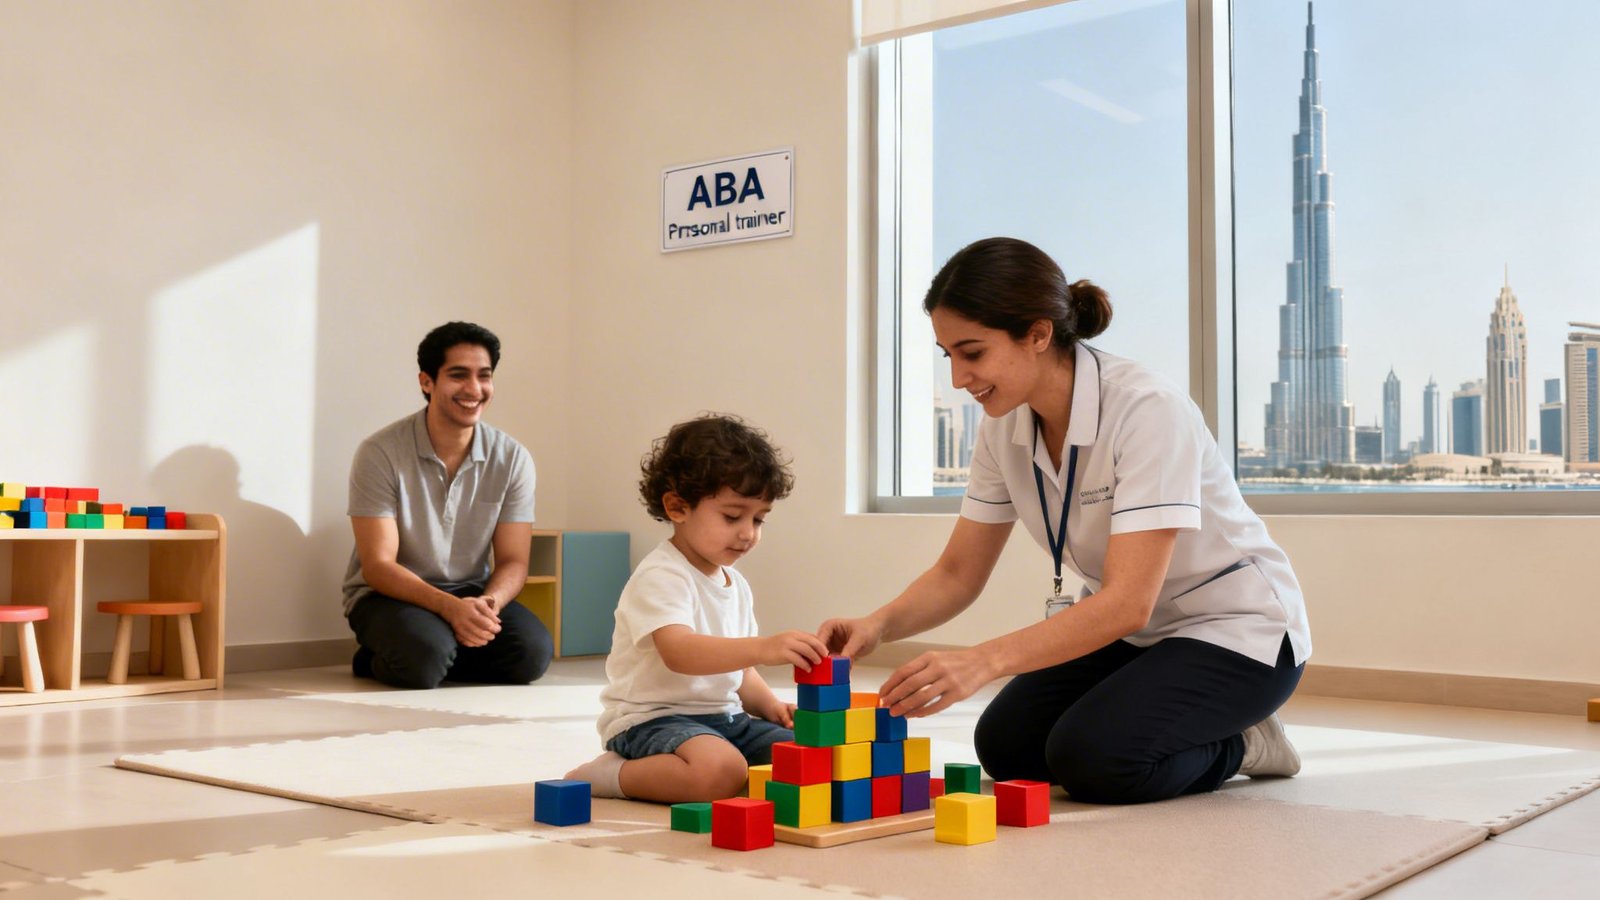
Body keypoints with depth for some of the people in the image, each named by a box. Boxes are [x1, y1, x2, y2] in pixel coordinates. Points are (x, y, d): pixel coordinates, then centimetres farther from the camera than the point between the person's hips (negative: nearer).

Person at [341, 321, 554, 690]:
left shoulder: (512, 459, -4)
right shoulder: (381, 453, -13)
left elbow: (513, 561, -3)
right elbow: (378, 566, -16)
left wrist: (488, 602, -27)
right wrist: (450, 607, -33)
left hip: (471, 594, 4)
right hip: (389, 594, -4)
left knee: (533, 651, -25)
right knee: (424, 654, -36)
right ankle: (381, 662, 1)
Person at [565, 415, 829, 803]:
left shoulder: (736, 584, 15)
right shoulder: (660, 577, -15)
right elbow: (680, 653, -33)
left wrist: (770, 705, 4)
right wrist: (764, 648, -46)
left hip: (723, 717, 9)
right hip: (652, 718, -9)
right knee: (721, 771, -36)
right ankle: (612, 774, -10)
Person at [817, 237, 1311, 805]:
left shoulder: (1146, 410, -29)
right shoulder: (1004, 427, -6)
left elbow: (1129, 601, -36)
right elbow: (957, 575, -2)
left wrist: (984, 661, -47)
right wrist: (879, 624, -24)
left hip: (1237, 630, -7)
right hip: (1131, 630, 8)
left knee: (1091, 757, -27)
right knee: (1005, 745, -8)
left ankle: (1236, 746, 3)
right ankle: (1203, 738, 12)